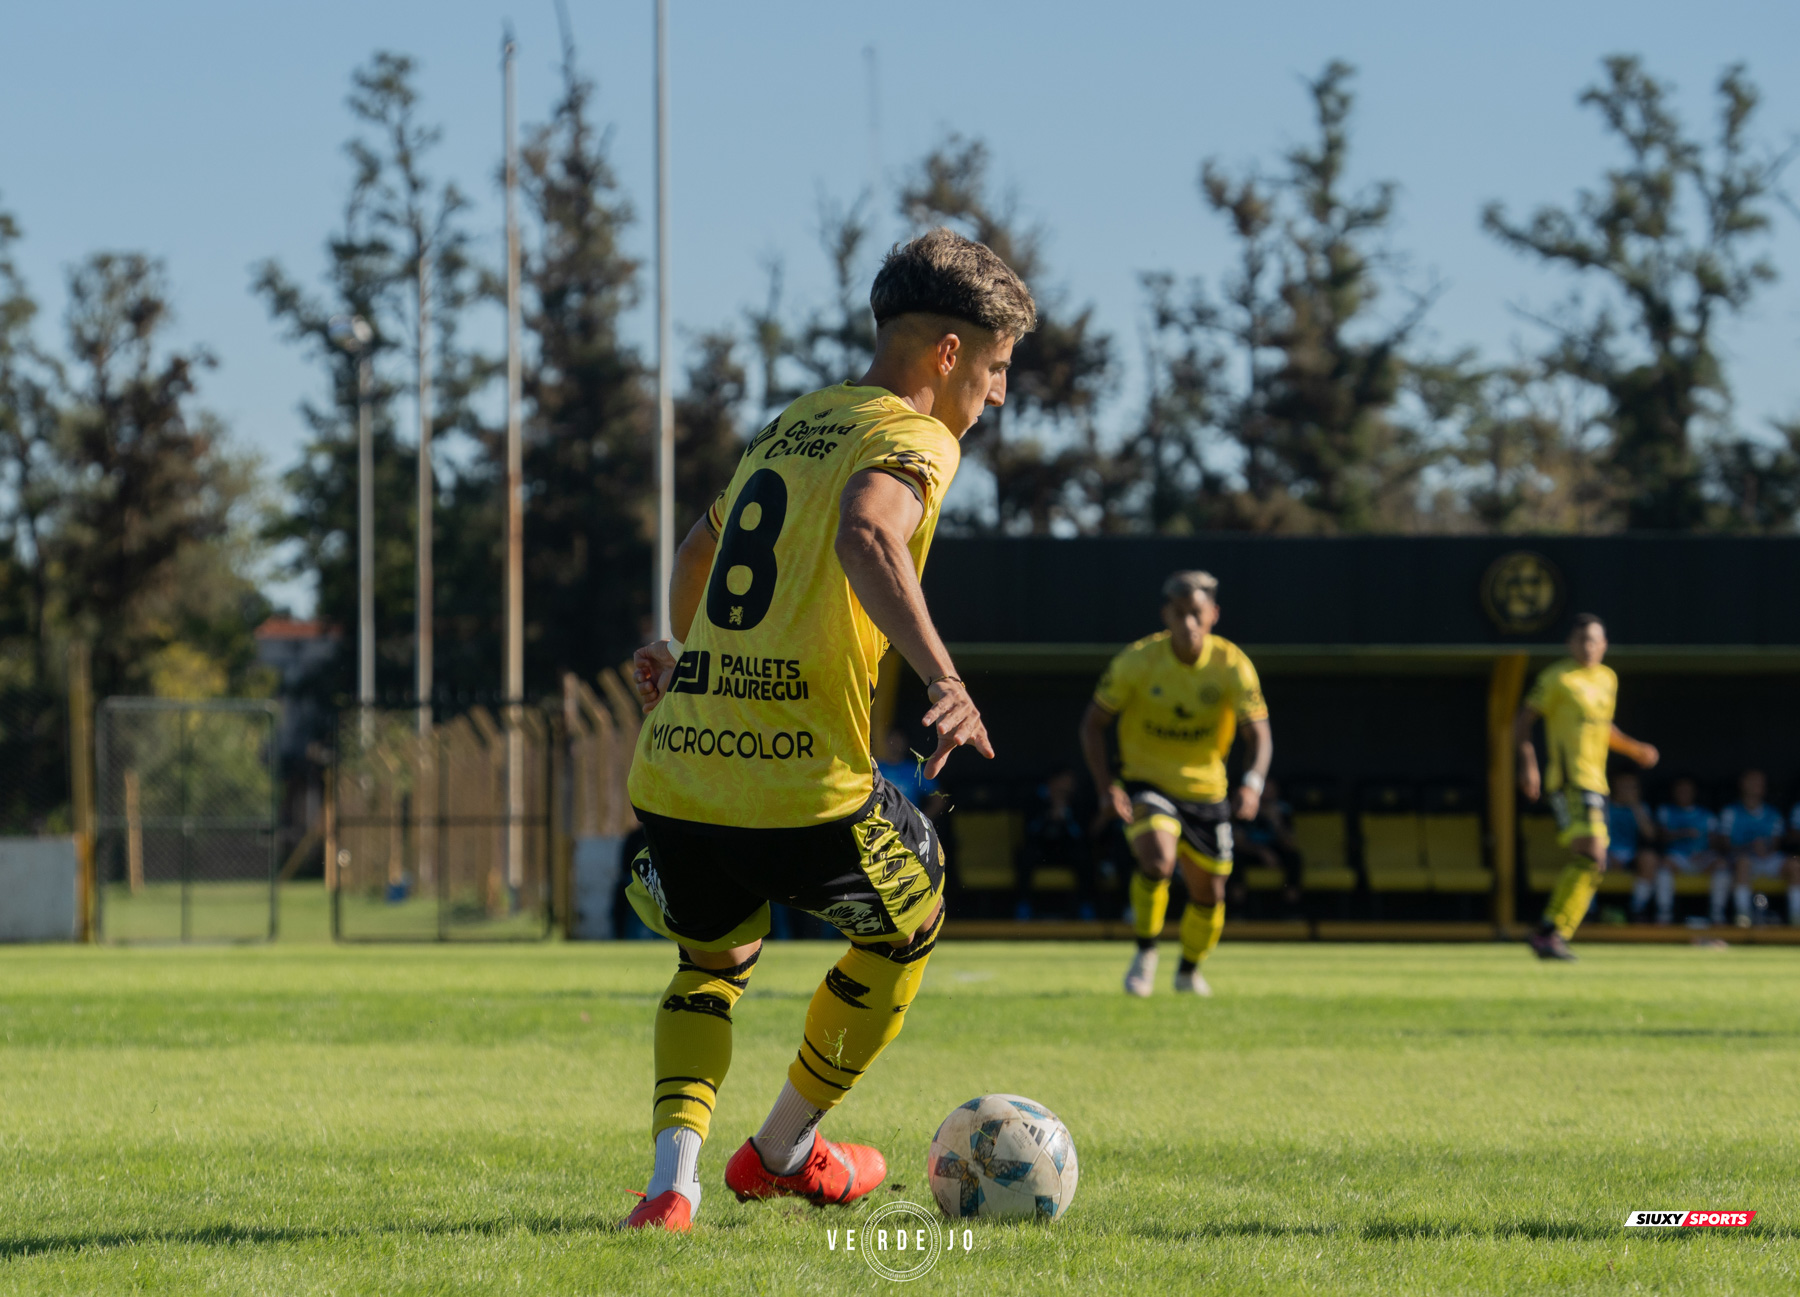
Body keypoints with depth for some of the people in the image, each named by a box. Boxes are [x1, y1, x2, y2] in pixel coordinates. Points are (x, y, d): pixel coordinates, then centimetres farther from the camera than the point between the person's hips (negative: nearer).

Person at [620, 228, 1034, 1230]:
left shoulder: (796, 424, 22)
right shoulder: (914, 438, -3)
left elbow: (703, 549, 38)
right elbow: (865, 532, -26)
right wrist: (942, 674, -36)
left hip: (675, 771, 7)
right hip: (802, 778, -7)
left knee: (713, 960, 28)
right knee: (906, 925, 22)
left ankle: (673, 1179, 6)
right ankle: (784, 1150, 32)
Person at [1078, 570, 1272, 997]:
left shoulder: (1232, 665, -14)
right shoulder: (1137, 661, -16)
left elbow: (1259, 734, -16)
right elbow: (1093, 723, -7)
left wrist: (1252, 784, -37)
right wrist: (1106, 788, -20)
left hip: (1205, 790, 3)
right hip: (1145, 782, -3)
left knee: (1208, 895, 10)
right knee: (1158, 861, -30)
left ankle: (1189, 970, 39)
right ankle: (1145, 954, -7)